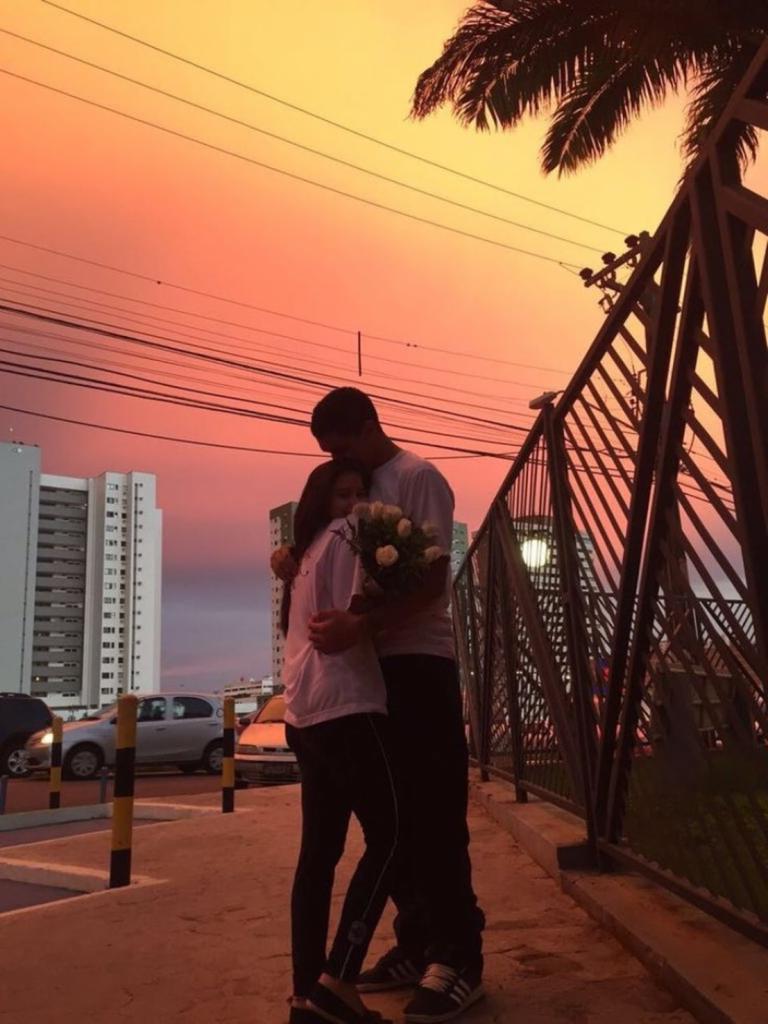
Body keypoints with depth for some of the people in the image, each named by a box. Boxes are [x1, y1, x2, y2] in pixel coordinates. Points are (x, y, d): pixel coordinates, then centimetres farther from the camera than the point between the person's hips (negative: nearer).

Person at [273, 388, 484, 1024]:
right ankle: (418, 946, 22)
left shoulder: (418, 477, -5)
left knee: (435, 817, -4)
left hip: (420, 662, -8)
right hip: (371, 665, 8)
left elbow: (432, 580, -15)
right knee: (393, 816, 11)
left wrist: (361, 625, -29)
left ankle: (460, 962, 6)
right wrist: (289, 557, -3)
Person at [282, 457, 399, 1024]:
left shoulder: (308, 552, 23)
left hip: (305, 713, 9)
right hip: (345, 706, -9)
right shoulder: (344, 536, -3)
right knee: (387, 837, -4)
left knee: (319, 852, 9)